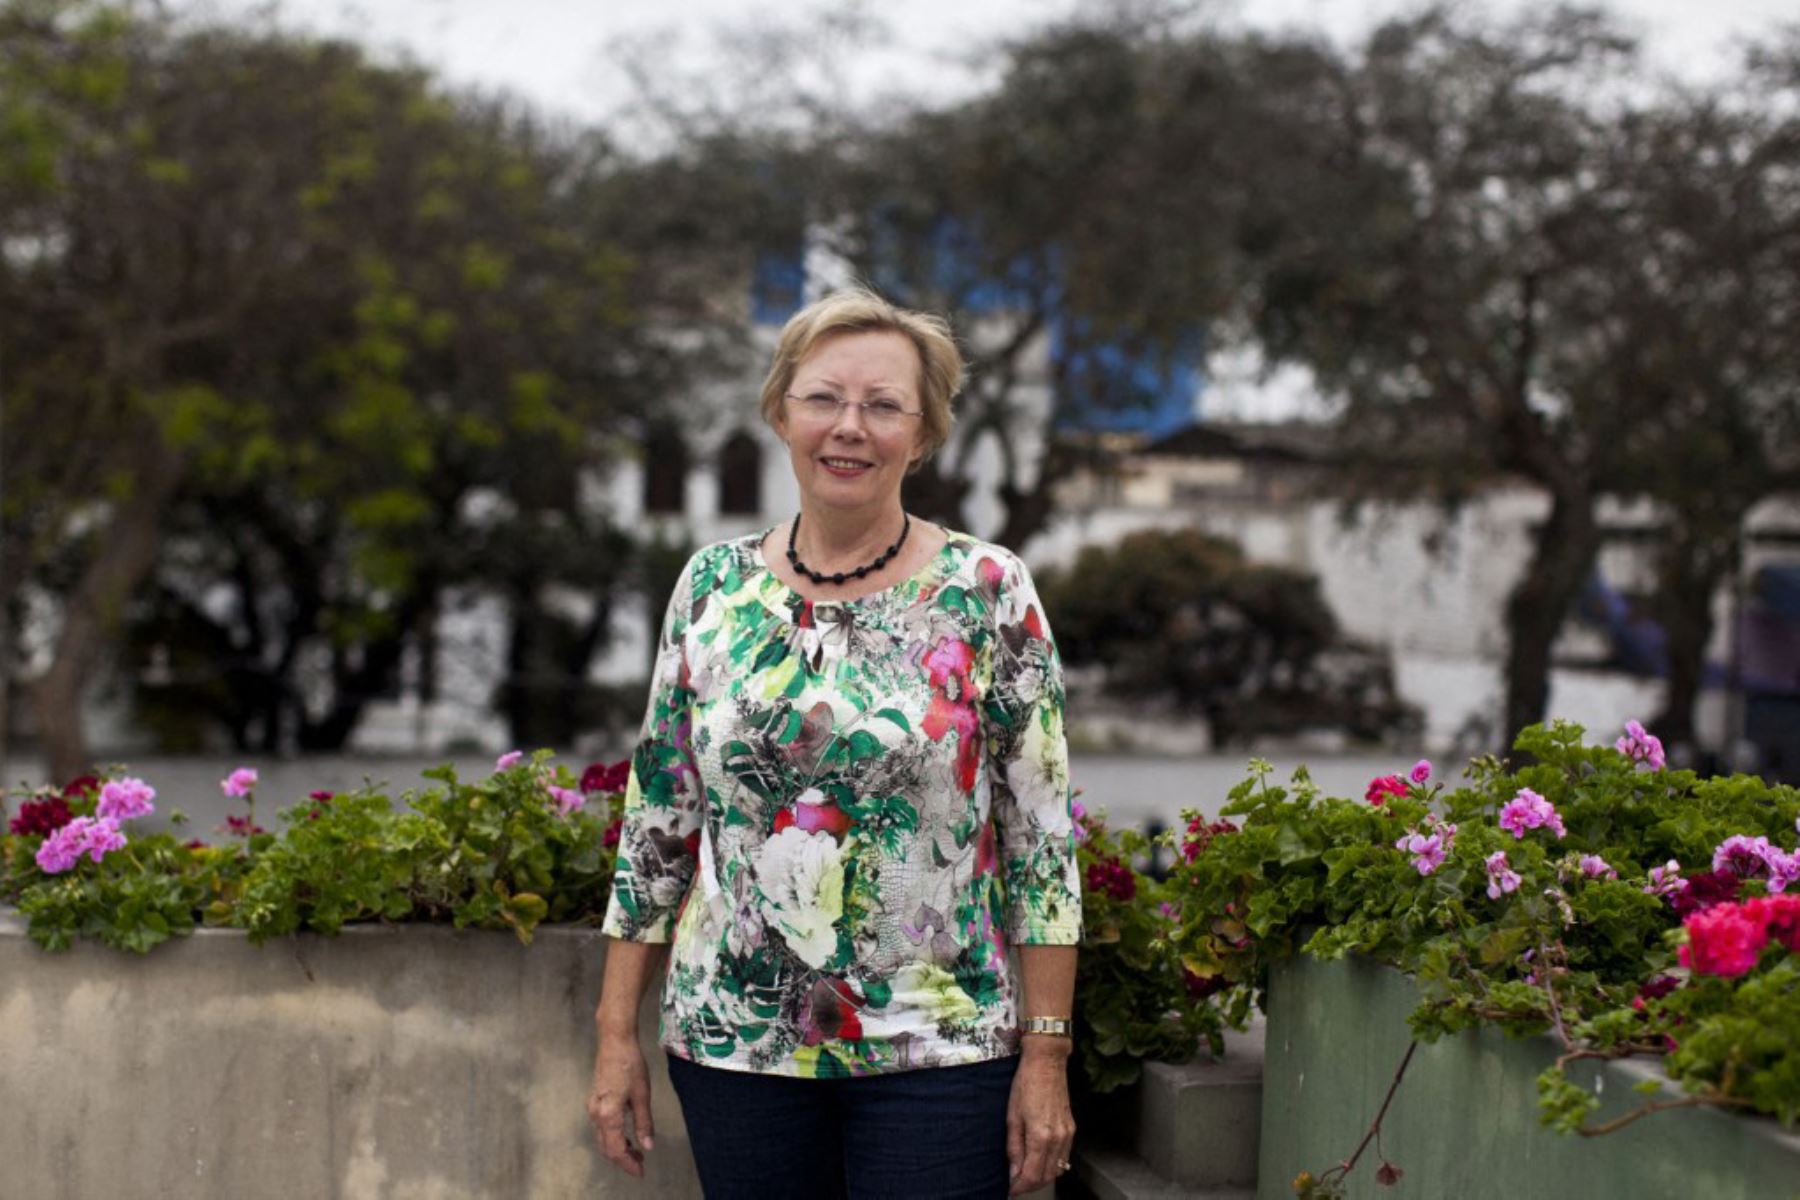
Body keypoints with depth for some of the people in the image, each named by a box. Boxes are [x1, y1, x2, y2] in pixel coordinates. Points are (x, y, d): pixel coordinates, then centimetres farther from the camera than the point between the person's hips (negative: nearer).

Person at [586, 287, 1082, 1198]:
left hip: (938, 1049, -2)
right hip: (733, 1039, 3)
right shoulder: (713, 585, 4)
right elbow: (656, 821, 7)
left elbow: (1043, 834, -5)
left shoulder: (987, 592, -4)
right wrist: (617, 1034, 4)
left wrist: (1046, 1053, -8)